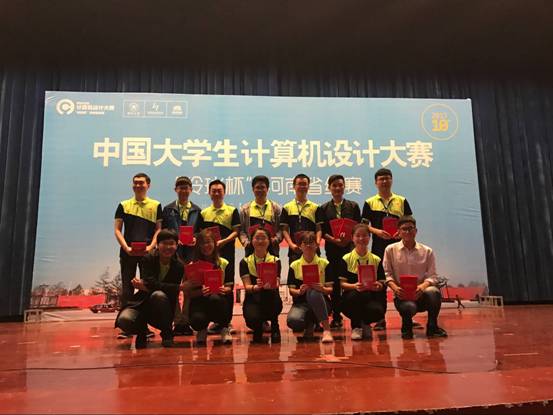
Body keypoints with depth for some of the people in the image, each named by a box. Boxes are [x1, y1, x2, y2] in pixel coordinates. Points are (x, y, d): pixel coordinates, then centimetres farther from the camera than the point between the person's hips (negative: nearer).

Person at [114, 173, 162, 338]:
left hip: (148, 252, 0)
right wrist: (126, 247, -9)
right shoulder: (124, 205, 9)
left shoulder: (156, 205, 8)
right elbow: (117, 230, 5)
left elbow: (159, 229, 4)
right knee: (127, 287, 2)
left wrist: (151, 246, -11)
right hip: (128, 252, 0)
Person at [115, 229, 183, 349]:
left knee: (158, 295, -35)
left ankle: (167, 334, -12)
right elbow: (149, 282, -20)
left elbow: (173, 291, -16)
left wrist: (147, 286, -21)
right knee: (124, 320, -30)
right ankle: (142, 332, 9)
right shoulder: (148, 259, -6)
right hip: (142, 302, 1)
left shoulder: (179, 266, -7)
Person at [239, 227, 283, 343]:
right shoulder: (245, 262, 5)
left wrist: (269, 285, -37)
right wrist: (256, 287, -33)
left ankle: (274, 326, -5)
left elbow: (276, 284, -11)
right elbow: (247, 286, -8)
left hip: (271, 301, 0)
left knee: (271, 293, -35)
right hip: (253, 301, 0)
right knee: (252, 318, -34)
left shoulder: (275, 261, 5)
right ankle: (258, 328, 8)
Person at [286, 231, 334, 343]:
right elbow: (291, 290, 3)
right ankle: (309, 325, 3)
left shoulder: (324, 263, 6)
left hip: (320, 302, -2)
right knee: (292, 320, -34)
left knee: (313, 292, -39)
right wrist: (299, 291, -20)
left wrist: (322, 289, -23)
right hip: (301, 303, 2)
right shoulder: (294, 265, 8)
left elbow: (330, 289, 0)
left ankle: (326, 329, -31)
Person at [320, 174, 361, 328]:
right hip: (332, 249, 0)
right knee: (334, 283, 2)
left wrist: (348, 239, -13)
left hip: (350, 247, 0)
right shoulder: (324, 208, 7)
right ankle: (336, 317, 12)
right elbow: (322, 231, 3)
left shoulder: (353, 206, 8)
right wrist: (334, 240, -14)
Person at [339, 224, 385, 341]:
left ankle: (365, 324, 7)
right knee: (359, 294, -38)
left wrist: (378, 286, -20)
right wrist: (354, 286, -25)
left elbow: (382, 284, 5)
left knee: (378, 311, -33)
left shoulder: (376, 260, 10)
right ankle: (356, 327, -9)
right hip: (351, 299, -1)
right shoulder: (346, 259, 3)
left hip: (371, 297, 2)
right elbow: (342, 283, -4)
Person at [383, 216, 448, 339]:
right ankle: (407, 326, 4)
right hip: (402, 295, -1)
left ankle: (432, 326, -8)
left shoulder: (427, 251, 8)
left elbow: (432, 276, 2)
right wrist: (395, 287, -17)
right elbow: (387, 274, 2)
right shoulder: (390, 250, 6)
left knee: (433, 291, -35)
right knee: (409, 307, -37)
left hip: (421, 294, 1)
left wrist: (423, 286, -19)